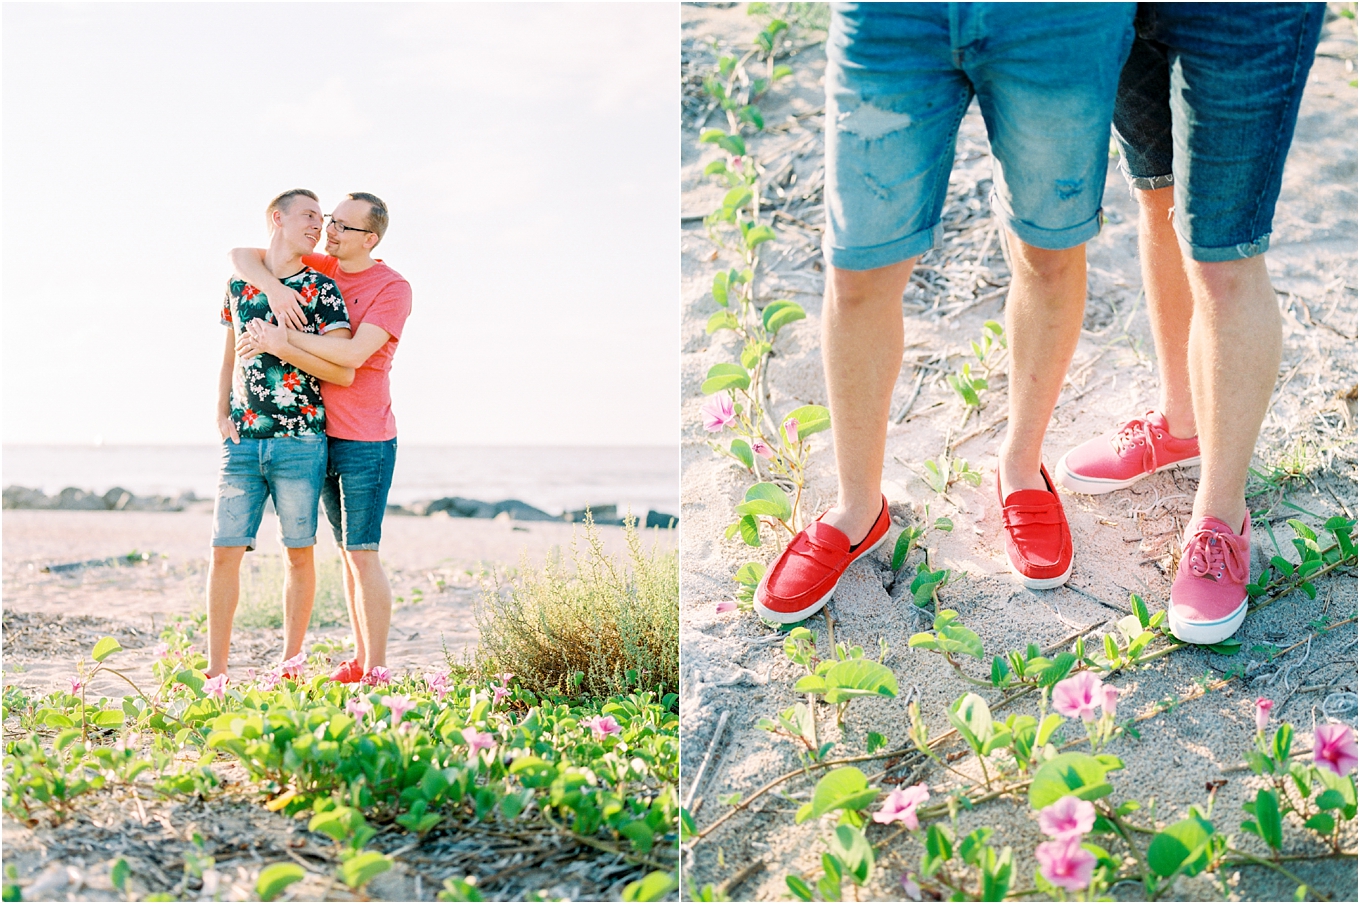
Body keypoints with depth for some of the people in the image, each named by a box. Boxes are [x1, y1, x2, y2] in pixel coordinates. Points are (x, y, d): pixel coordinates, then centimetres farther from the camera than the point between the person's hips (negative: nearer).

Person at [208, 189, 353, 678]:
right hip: (242, 440, 3)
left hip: (300, 440, -2)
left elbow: (343, 372, -9)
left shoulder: (321, 289, 1)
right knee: (224, 551, -1)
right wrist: (222, 415, 11)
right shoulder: (238, 285, 12)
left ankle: (290, 667, 14)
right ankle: (215, 670, 7)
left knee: (299, 552, 3)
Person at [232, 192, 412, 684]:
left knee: (362, 553, -8)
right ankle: (359, 660, 17)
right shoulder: (317, 269, 9)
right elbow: (241, 255, 8)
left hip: (366, 439, -6)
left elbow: (353, 353, -22)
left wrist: (284, 339, -19)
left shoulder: (393, 288, -10)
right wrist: (271, 286, -12)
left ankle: (376, 670, -3)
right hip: (322, 434, 7)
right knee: (348, 551, 11)